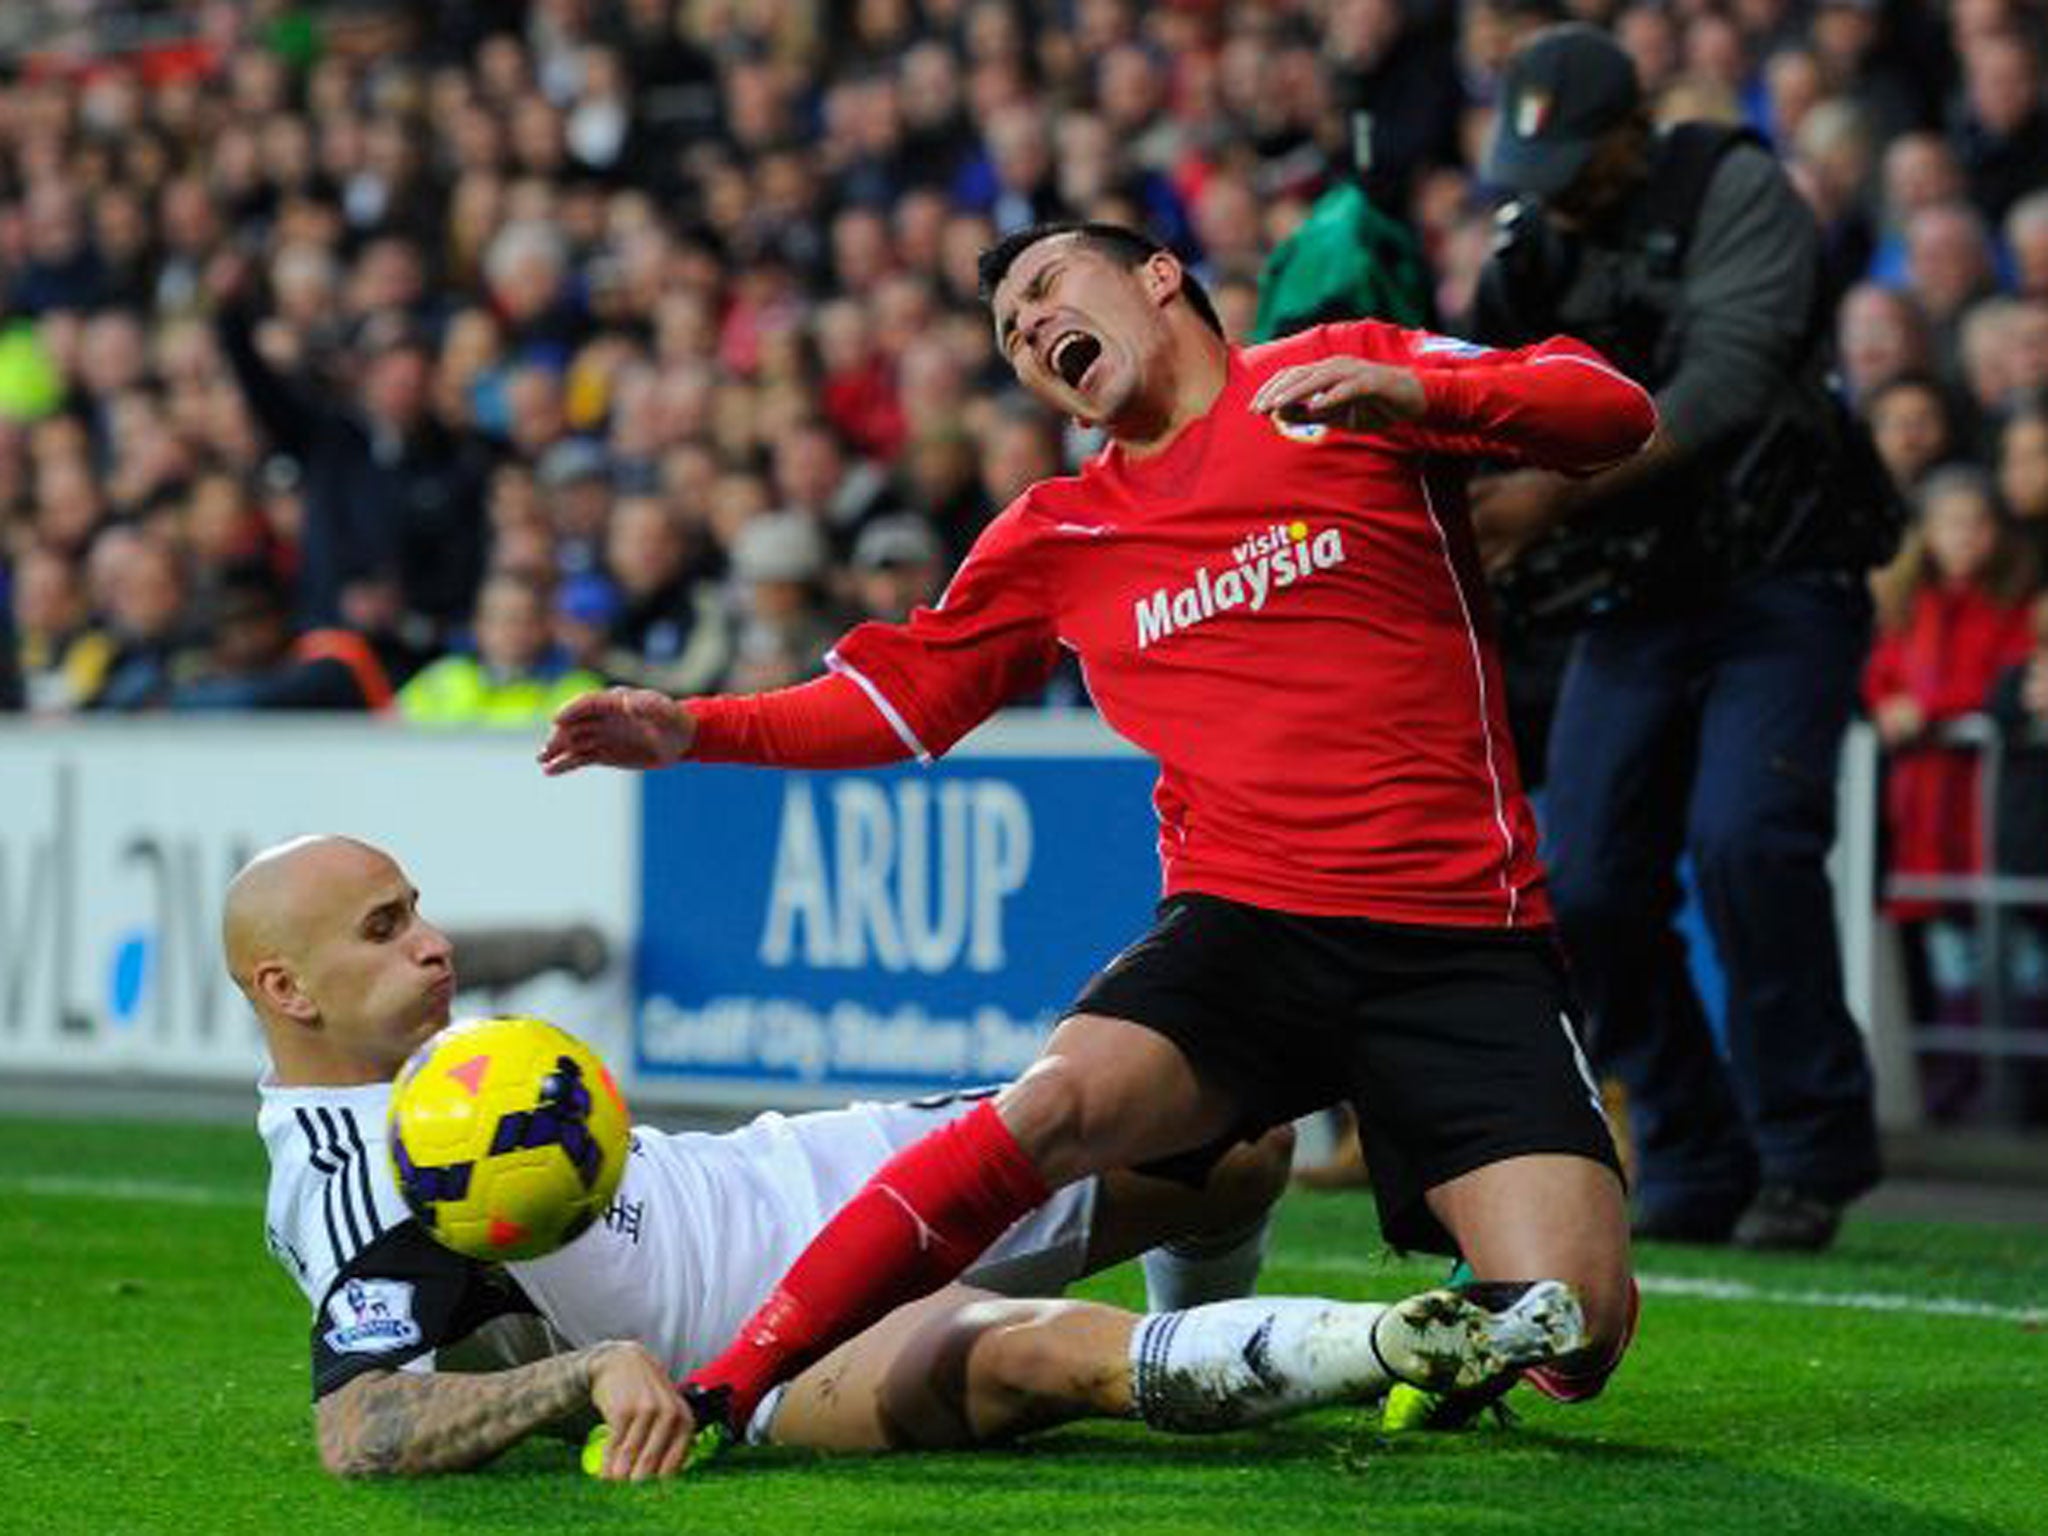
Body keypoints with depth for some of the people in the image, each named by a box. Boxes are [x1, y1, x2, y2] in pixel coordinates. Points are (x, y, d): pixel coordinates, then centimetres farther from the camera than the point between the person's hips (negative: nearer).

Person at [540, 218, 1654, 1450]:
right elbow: (898, 696, 24)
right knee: (1060, 1105, -30)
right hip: (1244, 922, 2)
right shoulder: (1056, 538, 17)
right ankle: (720, 1398, -27)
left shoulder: (1345, 380, 5)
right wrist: (698, 732, 9)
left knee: (1572, 1337, -17)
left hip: (1463, 943, -2)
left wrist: (1418, 396, -20)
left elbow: (1613, 414, -2)